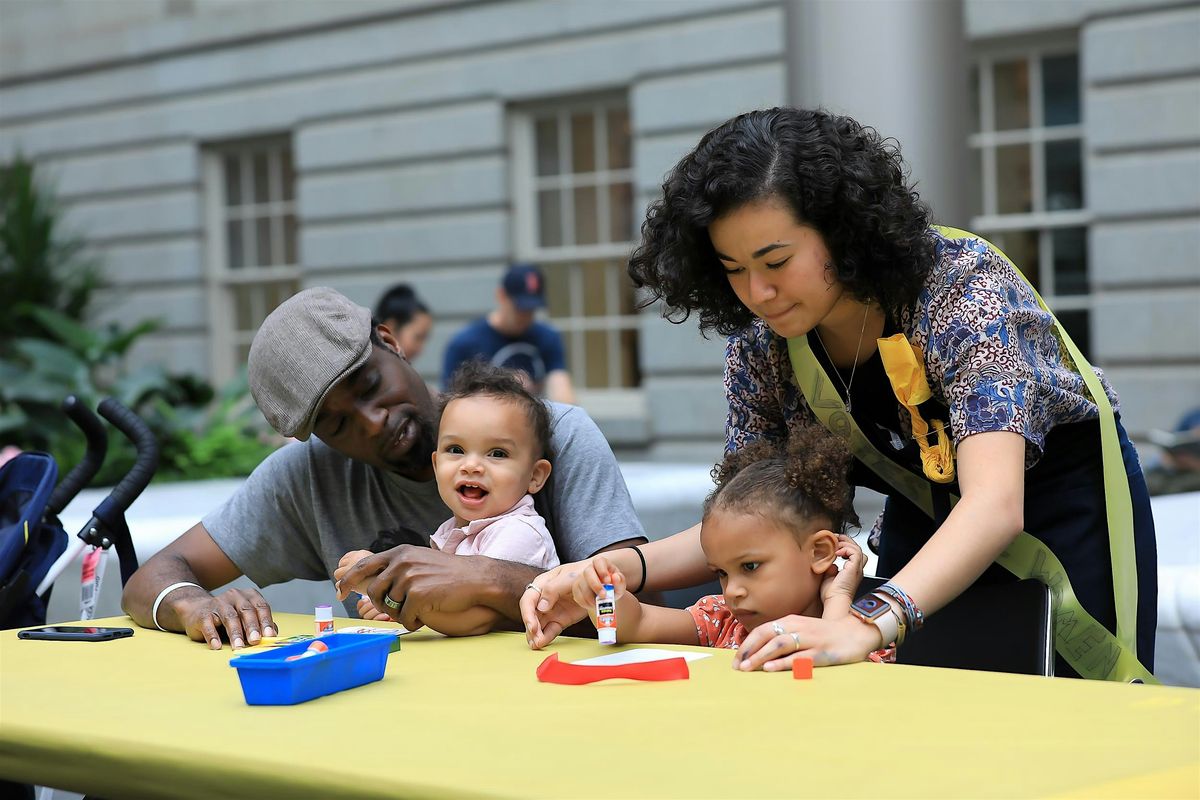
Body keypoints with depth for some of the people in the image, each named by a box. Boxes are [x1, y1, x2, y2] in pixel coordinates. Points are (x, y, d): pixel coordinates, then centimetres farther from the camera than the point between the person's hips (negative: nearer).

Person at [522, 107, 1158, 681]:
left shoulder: (959, 285, -32)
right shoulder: (760, 340, -15)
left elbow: (994, 505, -44)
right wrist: (618, 567, -30)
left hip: (1063, 512, -4)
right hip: (929, 525, 4)